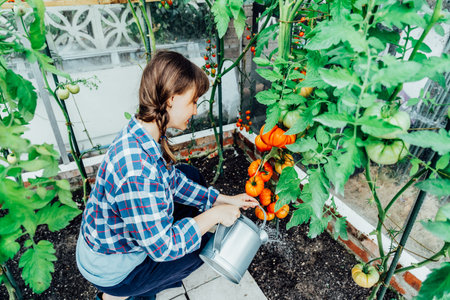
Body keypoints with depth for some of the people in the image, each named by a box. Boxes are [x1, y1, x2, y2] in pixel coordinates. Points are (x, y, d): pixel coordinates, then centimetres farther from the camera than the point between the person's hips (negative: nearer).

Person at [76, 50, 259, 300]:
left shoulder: (143, 133, -12)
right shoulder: (138, 171, -40)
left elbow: (174, 181, 1)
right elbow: (163, 247, -29)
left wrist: (225, 200, 0)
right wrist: (214, 215, -20)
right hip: (110, 268, -7)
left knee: (190, 175, 9)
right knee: (206, 241, 5)